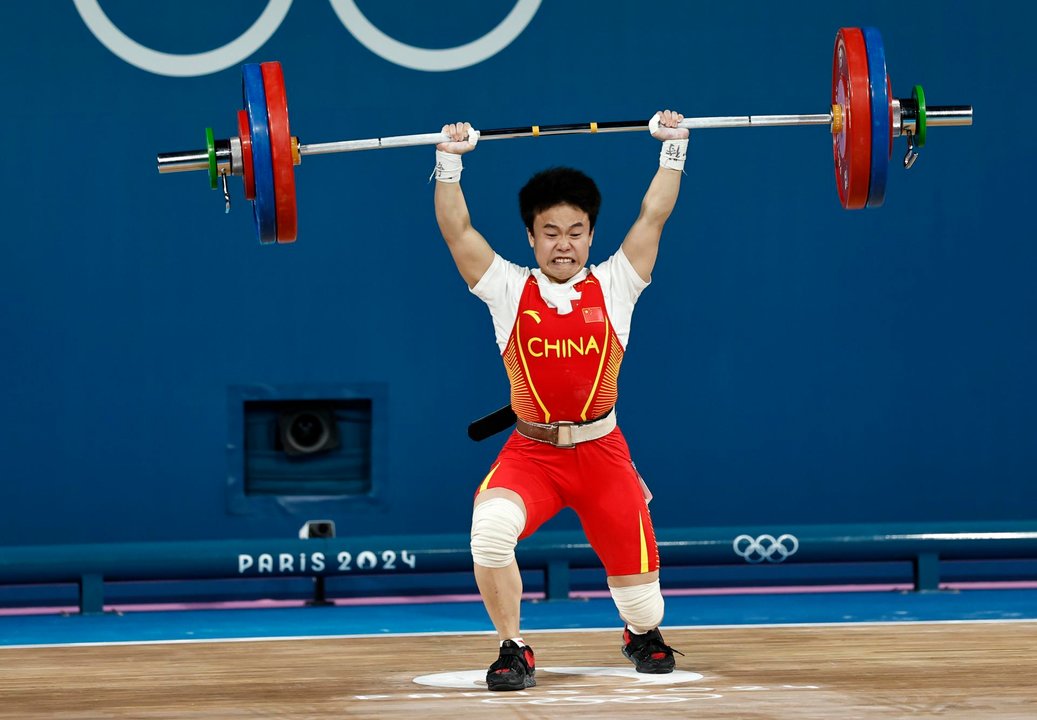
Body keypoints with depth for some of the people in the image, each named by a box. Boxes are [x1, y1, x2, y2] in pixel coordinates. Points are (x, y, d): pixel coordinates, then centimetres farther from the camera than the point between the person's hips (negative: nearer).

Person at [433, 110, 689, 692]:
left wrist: (674, 149, -3)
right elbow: (456, 228, -3)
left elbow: (653, 216, 0)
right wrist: (449, 162, -9)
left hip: (602, 452, 1)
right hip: (531, 452, -1)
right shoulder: (509, 290, -1)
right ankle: (513, 650, -10)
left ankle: (644, 634, 46)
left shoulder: (615, 286, 0)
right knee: (490, 531, -31)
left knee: (639, 591, 6)